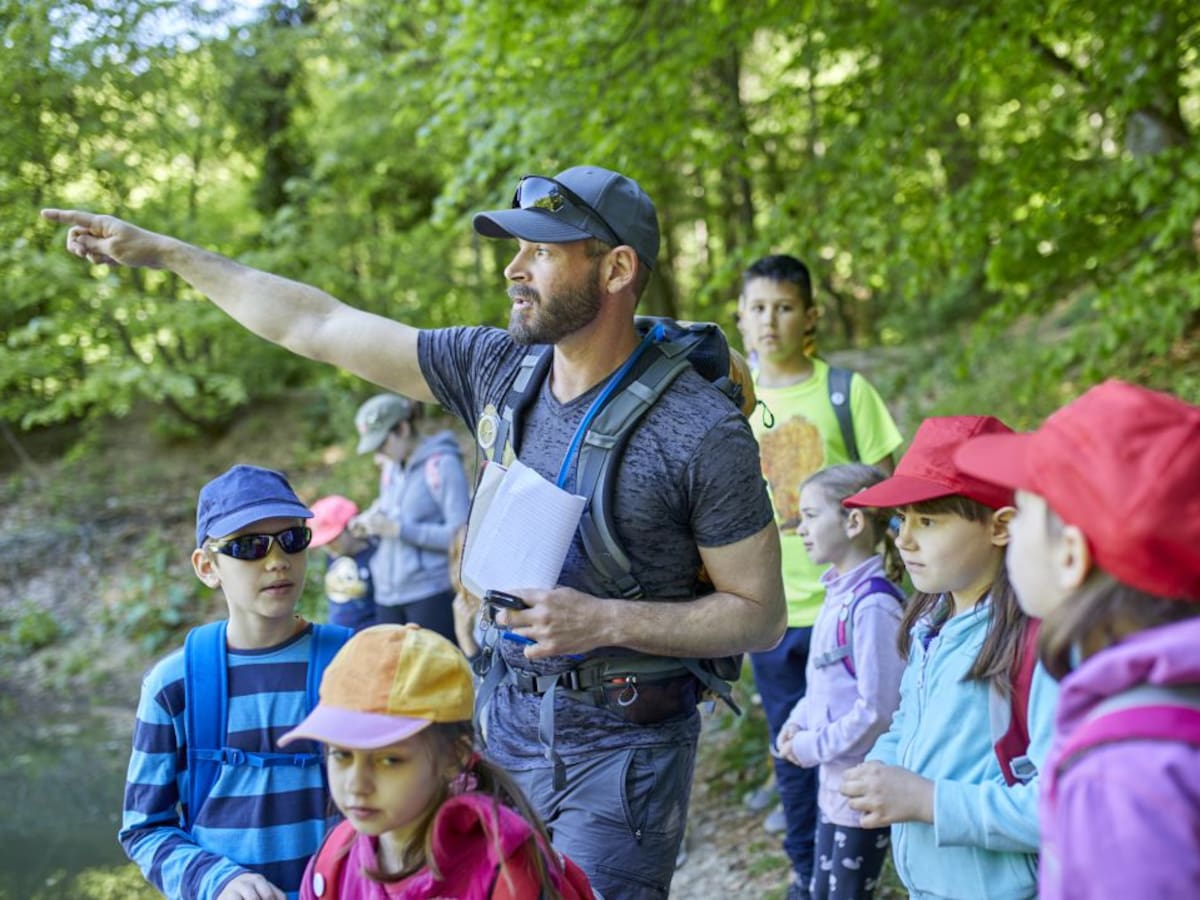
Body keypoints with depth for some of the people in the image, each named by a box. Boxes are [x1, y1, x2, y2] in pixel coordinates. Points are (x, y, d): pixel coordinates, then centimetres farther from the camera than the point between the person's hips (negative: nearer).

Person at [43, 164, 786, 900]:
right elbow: (321, 327, 5)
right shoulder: (496, 369, -1)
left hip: (620, 746, -5)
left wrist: (607, 621, -23)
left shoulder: (703, 432, -17)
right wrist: (168, 253, 7)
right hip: (508, 716, 6)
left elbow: (761, 615, -11)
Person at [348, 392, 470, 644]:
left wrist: (397, 529, -17)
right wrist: (371, 524, 3)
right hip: (388, 595, 7)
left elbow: (461, 535, -14)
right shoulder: (390, 468, 14)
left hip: (431, 594, -7)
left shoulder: (442, 465, -7)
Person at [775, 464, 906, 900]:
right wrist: (798, 721, 4)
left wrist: (814, 747, -14)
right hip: (835, 778, 9)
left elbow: (877, 711, -23)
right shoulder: (840, 591, 6)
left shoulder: (873, 605, -23)